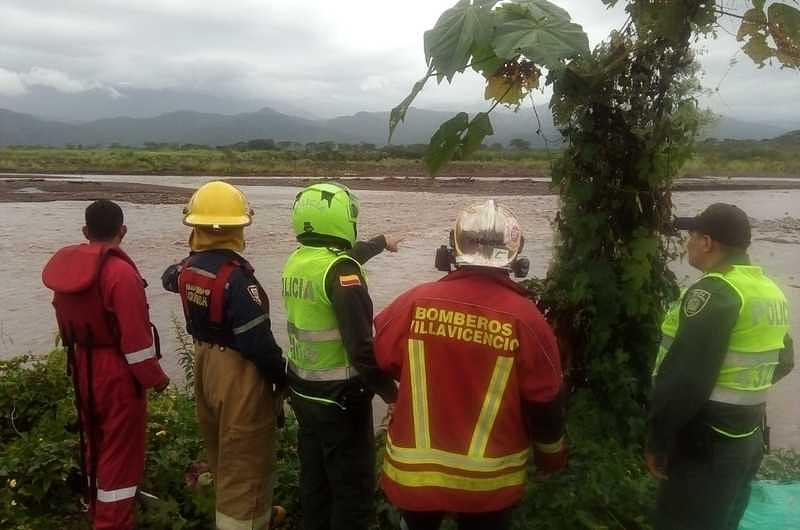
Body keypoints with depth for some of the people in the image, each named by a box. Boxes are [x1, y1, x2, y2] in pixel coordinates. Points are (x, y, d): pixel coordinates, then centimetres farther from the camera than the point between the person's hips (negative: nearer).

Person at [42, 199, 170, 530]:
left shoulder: (65, 265, 2)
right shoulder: (120, 272, -22)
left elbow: (66, 323, 11)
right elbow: (136, 338, -22)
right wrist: (155, 377, -10)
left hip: (83, 368, 8)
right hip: (118, 373, -8)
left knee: (95, 443, 24)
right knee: (120, 451, 4)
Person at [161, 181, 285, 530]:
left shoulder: (188, 268, -1)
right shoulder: (237, 277, -26)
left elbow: (169, 279, 26)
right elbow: (258, 342, -25)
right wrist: (282, 378, -10)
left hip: (205, 365, 9)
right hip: (239, 375, -9)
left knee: (222, 458, 28)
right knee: (245, 465, 4)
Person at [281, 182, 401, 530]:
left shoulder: (296, 261, 4)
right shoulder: (340, 271, -22)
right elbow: (360, 346, -26)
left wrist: (382, 242, 41)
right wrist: (390, 391, -14)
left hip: (302, 389, 8)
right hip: (340, 396, -8)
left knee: (314, 477, 21)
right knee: (352, 487, 5)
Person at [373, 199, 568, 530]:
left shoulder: (415, 302, -12)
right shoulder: (525, 319, -16)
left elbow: (376, 360, 3)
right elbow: (545, 401, -7)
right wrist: (552, 454, 11)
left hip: (414, 470, 2)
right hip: (488, 481, -1)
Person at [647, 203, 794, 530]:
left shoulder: (714, 293, -22)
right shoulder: (770, 291, 7)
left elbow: (684, 378, -27)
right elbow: (783, 363, 20)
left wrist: (657, 442, -18)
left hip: (706, 442, -9)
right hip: (748, 437, 9)